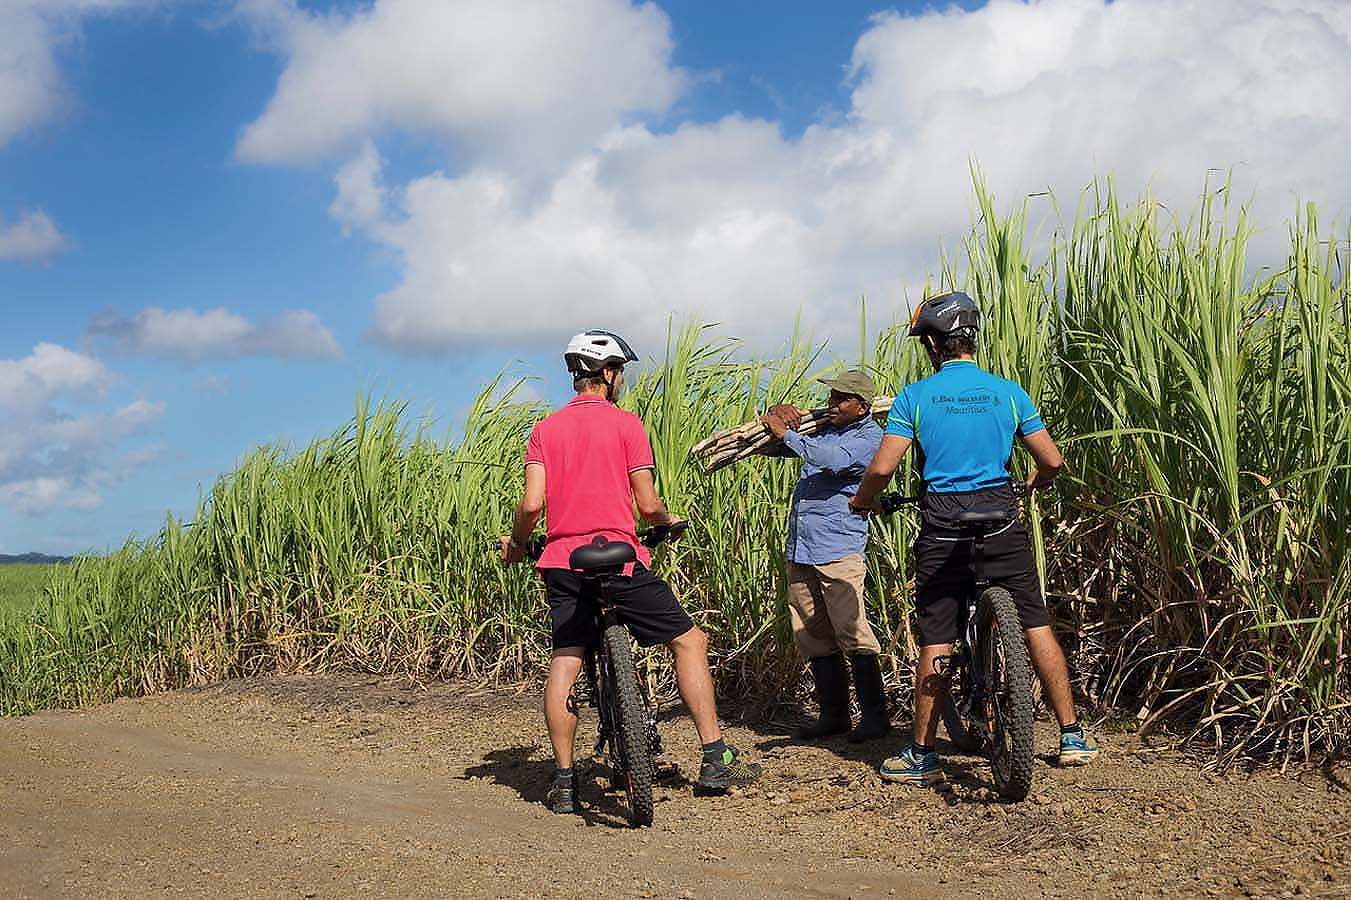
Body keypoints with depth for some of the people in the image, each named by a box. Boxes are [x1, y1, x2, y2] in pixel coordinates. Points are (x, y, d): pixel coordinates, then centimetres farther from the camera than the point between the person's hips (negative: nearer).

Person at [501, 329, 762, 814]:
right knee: (689, 641, 7)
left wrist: (515, 544, 16)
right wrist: (669, 521, 16)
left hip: (562, 561, 4)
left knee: (564, 664, 8)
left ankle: (563, 782, 7)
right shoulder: (625, 424, -2)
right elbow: (648, 505, -5)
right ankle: (715, 759, 4)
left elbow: (532, 504, -2)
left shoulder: (545, 429, 8)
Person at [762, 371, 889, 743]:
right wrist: (776, 419, 5)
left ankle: (874, 715, -4)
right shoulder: (821, 430, 19)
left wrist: (786, 433, -15)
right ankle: (833, 714, 16)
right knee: (812, 637, 8)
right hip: (799, 550, 8)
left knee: (852, 634, -12)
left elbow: (835, 461, -22)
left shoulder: (869, 437, -3)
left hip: (838, 549, -7)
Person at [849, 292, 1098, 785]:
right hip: (1002, 522, 2)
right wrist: (1036, 482, 25)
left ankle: (922, 754, 11)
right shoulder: (1007, 392, 3)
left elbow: (882, 467, -10)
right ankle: (1072, 737, 13)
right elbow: (1052, 462, 2)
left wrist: (861, 500, 10)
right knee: (1036, 625, 10)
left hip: (942, 526, -1)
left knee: (935, 640, 4)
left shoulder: (915, 396, -4)